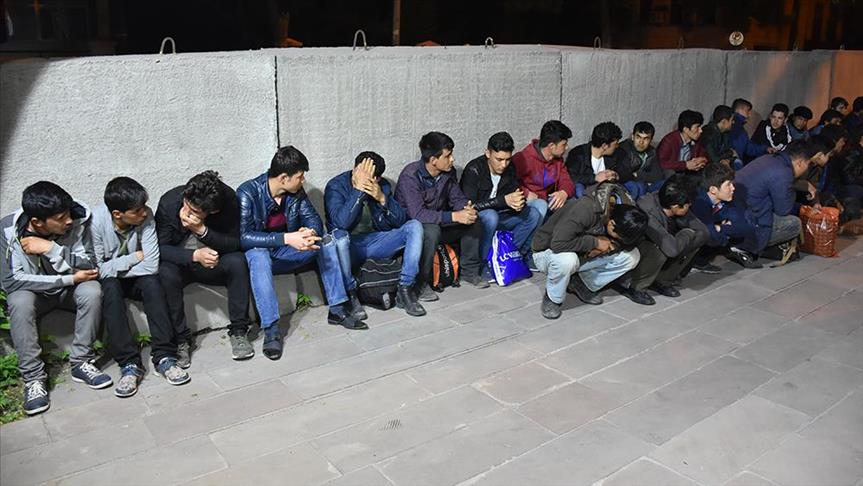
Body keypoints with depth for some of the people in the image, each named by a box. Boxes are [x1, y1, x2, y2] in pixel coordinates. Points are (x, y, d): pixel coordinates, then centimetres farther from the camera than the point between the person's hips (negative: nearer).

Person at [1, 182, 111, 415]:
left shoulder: (78, 220, -22)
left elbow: (90, 267, -22)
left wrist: (51, 249, -34)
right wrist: (70, 278, -29)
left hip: (69, 289, 1)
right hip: (31, 290, -1)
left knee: (92, 290, -30)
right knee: (19, 303, -33)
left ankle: (81, 362, -16)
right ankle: (33, 377, -20)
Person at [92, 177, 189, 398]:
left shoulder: (145, 217, -19)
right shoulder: (96, 221, -23)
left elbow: (151, 266, -22)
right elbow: (96, 270, -22)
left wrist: (114, 268, -20)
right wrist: (135, 258, -20)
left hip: (136, 279, 1)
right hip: (108, 281, -1)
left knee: (152, 282, -30)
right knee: (110, 288, -33)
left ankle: (163, 356, -29)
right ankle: (129, 363, -32)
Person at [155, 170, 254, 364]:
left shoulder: (228, 200, -21)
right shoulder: (169, 201, -21)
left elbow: (235, 243, -21)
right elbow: (159, 248, -18)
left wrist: (202, 230, -36)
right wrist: (195, 255, -35)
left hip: (212, 261, 1)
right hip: (180, 262, 0)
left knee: (238, 261, -29)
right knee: (166, 273, -33)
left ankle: (238, 331, -15)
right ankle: (180, 340, -17)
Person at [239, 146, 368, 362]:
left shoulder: (296, 191, -5)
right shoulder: (248, 193, -22)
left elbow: (314, 219, -2)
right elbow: (243, 237, -30)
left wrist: (310, 232, -28)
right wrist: (287, 238, -41)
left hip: (284, 253, 5)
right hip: (259, 254, -5)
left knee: (327, 241, -12)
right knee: (258, 254, -39)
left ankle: (338, 309, -10)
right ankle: (271, 328, -38)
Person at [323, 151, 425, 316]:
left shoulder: (383, 186, 0)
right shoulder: (335, 186, -13)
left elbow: (401, 221, -6)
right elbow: (341, 222, -29)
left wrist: (382, 199, -22)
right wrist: (358, 189, -31)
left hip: (376, 241, 4)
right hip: (350, 246, -4)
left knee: (414, 226, -14)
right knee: (338, 235, -37)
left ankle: (405, 290, -17)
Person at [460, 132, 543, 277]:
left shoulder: (509, 169, -2)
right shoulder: (474, 170, -21)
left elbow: (515, 193, 4)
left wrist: (518, 202, -23)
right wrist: (504, 200, -33)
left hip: (497, 216, 6)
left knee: (533, 214, -12)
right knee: (490, 216, -38)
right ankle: (483, 262, -21)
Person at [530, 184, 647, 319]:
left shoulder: (623, 211, -12)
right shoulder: (585, 209, -34)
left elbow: (629, 243, -4)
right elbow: (558, 243, -39)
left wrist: (609, 243, -23)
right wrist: (595, 242, -32)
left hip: (582, 255, 6)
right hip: (548, 252, -6)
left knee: (632, 256, -8)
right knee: (566, 260, -42)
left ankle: (583, 285, 4)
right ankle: (552, 298, -11)